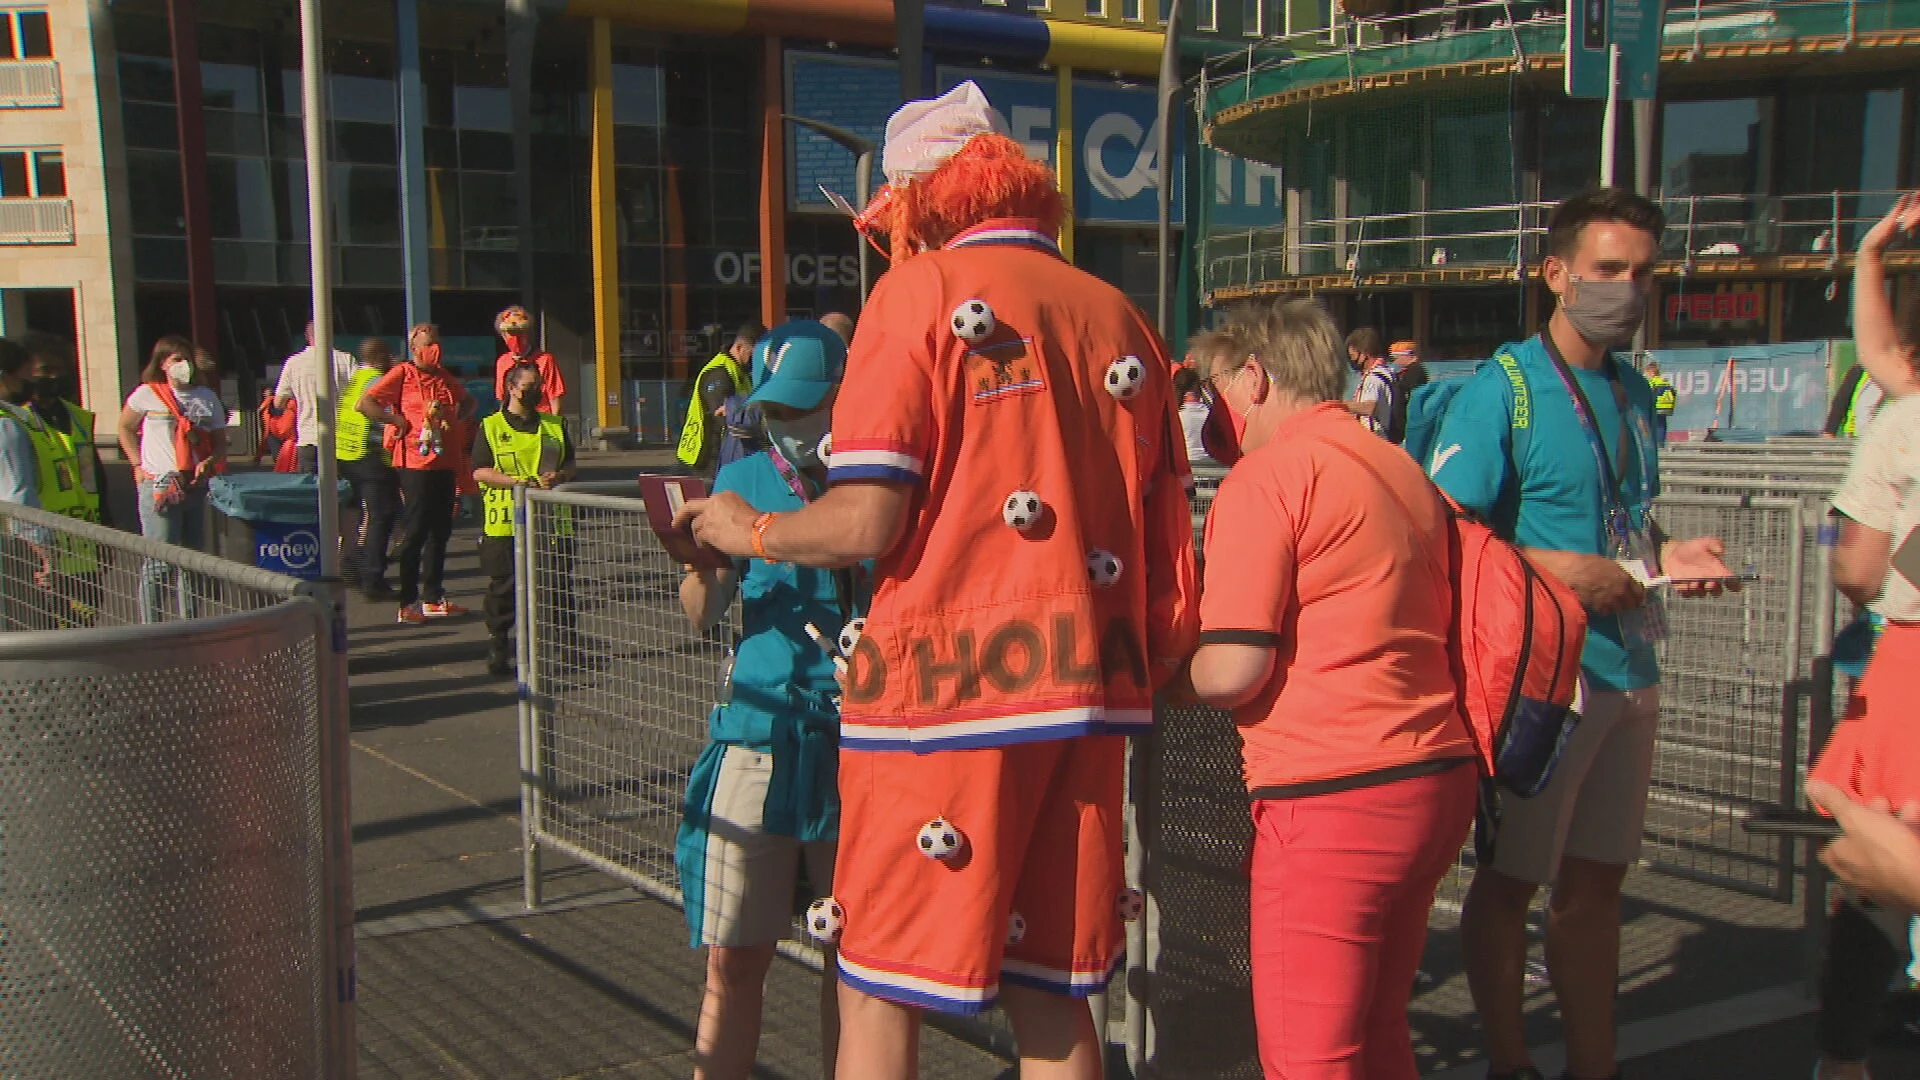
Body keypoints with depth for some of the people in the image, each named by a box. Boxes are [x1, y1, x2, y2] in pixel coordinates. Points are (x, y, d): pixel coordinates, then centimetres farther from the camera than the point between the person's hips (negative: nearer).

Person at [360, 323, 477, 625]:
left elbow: (468, 402, 34)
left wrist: (456, 418, 15)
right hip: (415, 464, -7)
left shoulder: (444, 377, 15)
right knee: (414, 532, -5)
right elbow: (365, 403, -15)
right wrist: (400, 422, -13)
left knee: (440, 531, 11)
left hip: (445, 462, 7)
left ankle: (433, 597, 21)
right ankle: (407, 604, 0)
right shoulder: (402, 374, -6)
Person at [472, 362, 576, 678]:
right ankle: (497, 647, 10)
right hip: (505, 522, -3)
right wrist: (521, 482, -16)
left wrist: (559, 476, -6)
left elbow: (570, 465, 18)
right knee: (503, 585, 1)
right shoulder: (491, 427, 2)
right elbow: (480, 472, -5)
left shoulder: (555, 425, 15)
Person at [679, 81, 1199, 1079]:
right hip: (1086, 695, 6)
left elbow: (863, 525, -12)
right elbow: (1166, 556, 11)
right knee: (1049, 989, 14)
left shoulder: (924, 289, -4)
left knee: (880, 992, 6)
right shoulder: (1120, 318, 12)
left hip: (950, 692, -6)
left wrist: (748, 531, 5)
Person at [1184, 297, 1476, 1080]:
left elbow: (1232, 672, -16)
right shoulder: (1404, 471, 15)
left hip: (1331, 797, -9)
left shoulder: (1268, 474, -10)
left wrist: (1176, 672, 5)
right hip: (1441, 778, 9)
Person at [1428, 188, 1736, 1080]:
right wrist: (1555, 572, -23)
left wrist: (1665, 557, 3)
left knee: (1595, 879, 15)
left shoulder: (1634, 393, 12)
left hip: (1627, 669, 7)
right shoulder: (1502, 388, -11)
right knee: (1511, 878, 6)